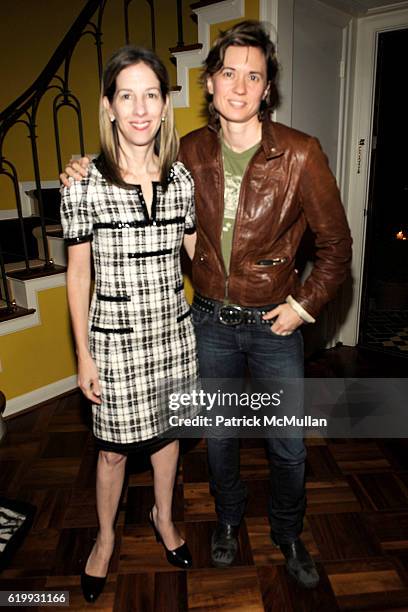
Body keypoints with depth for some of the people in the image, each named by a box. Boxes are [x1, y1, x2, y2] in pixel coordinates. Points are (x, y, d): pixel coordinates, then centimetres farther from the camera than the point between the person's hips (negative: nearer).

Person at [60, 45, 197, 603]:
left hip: (174, 331, 3)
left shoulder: (181, 178, -1)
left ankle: (163, 515, 49)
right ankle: (106, 536, 44)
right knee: (114, 449, 14)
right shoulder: (85, 184, -11)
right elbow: (78, 275, -6)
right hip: (116, 338, -3)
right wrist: (84, 356, -5)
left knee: (168, 431, 21)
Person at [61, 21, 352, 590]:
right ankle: (229, 520, 49)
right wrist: (90, 175, -4)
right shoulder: (191, 152, -4)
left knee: (288, 446, 13)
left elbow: (335, 243, -3)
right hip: (211, 321, 2)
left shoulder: (300, 154, -12)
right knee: (219, 435, 19)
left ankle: (288, 534, 44)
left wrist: (305, 304, -8)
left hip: (274, 323, -1)